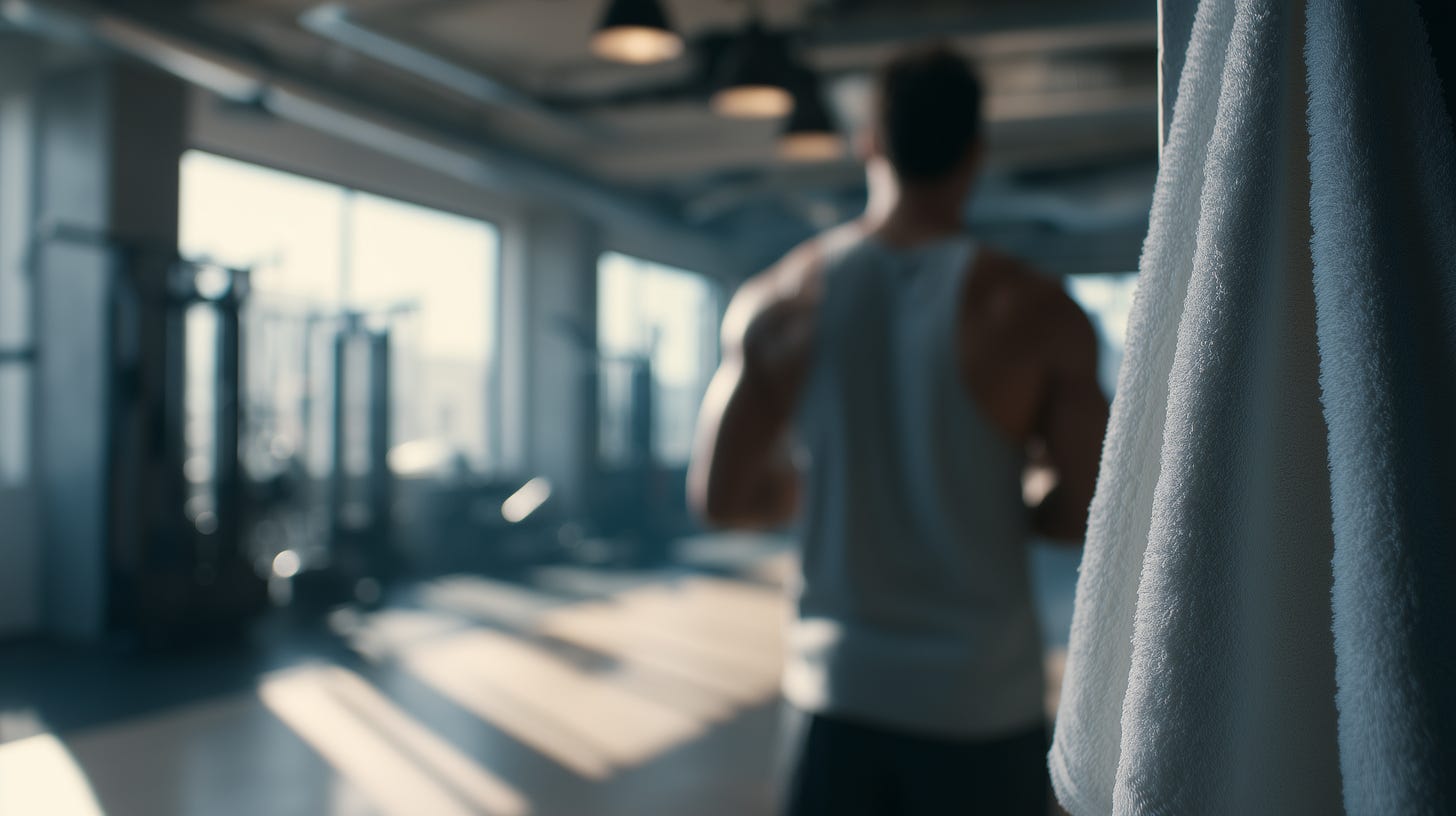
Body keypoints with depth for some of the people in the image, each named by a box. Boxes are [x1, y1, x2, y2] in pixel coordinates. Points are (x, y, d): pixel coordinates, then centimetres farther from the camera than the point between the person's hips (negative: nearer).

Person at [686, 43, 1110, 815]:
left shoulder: (776, 301, -4)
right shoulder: (1037, 313, -11)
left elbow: (722, 497, -2)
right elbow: (1096, 513, -9)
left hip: (836, 691, 2)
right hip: (981, 704, -2)